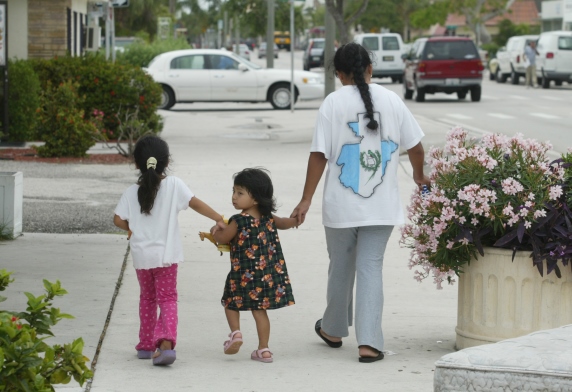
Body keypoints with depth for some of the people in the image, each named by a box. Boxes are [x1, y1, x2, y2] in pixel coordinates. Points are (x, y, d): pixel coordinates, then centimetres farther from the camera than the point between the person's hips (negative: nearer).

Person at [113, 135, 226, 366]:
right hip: (166, 255, -2)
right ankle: (166, 342, -19)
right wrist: (218, 218, -6)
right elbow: (195, 203, -12)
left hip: (141, 256, 2)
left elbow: (118, 220, -4)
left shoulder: (132, 192, -1)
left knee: (147, 298, 18)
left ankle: (146, 345, 23)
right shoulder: (173, 185, -6)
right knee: (167, 298, 2)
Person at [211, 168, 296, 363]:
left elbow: (222, 239, -3)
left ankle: (235, 332, -5)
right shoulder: (268, 218, 2)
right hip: (268, 273, 5)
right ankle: (263, 349, 10)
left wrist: (215, 230, 17)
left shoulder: (238, 222, -16)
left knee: (231, 303, 16)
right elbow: (287, 223, 19)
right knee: (259, 310, 11)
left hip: (244, 275, -5)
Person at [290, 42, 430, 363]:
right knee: (371, 269, 3)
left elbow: (319, 155, -9)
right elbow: (415, 146, 7)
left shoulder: (334, 103, -6)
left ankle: (334, 330, 34)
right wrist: (419, 175, 26)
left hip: (341, 204, -1)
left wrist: (307, 199, -4)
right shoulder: (391, 100, 1)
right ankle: (369, 342, -7)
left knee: (341, 267, 16)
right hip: (381, 205, 1)